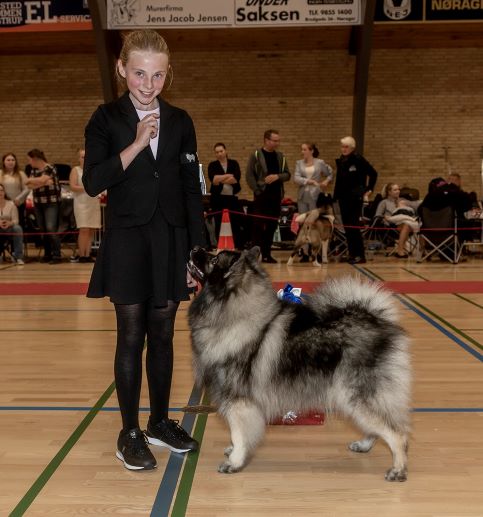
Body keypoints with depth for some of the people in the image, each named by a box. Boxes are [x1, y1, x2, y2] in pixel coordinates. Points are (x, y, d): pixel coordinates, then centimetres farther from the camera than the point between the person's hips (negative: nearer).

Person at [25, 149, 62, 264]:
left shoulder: (50, 169, -7)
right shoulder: (33, 170, 13)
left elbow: (41, 180, -20)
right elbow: (30, 185, 1)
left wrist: (31, 180, -1)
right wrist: (44, 183, -14)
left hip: (51, 203, -7)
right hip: (38, 203, 7)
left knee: (51, 229, -13)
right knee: (43, 230, 7)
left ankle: (56, 255, -10)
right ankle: (47, 254, 14)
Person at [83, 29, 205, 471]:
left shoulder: (179, 122, 6)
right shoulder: (106, 119, -1)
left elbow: (192, 190, 7)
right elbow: (92, 183, -12)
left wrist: (197, 250, 3)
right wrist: (137, 144, -18)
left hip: (171, 241, 3)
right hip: (127, 243, -3)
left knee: (163, 336, 10)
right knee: (132, 337, 1)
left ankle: (160, 422, 26)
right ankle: (130, 434, 13)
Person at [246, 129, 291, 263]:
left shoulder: (280, 156, 12)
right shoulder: (255, 156, -2)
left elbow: (287, 174, 11)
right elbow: (249, 175, -5)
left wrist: (277, 176, -9)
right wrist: (257, 190, -12)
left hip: (276, 195, 5)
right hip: (261, 195, -5)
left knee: (272, 225, 6)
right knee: (258, 225, -5)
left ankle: (266, 253, 12)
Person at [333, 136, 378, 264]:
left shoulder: (358, 159, -8)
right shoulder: (340, 161, 11)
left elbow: (373, 173, -5)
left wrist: (369, 190, -4)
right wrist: (335, 196, 11)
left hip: (355, 197, -7)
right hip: (343, 198, 7)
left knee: (354, 226, -8)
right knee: (346, 226, 7)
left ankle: (360, 255, -4)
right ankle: (352, 254, 14)